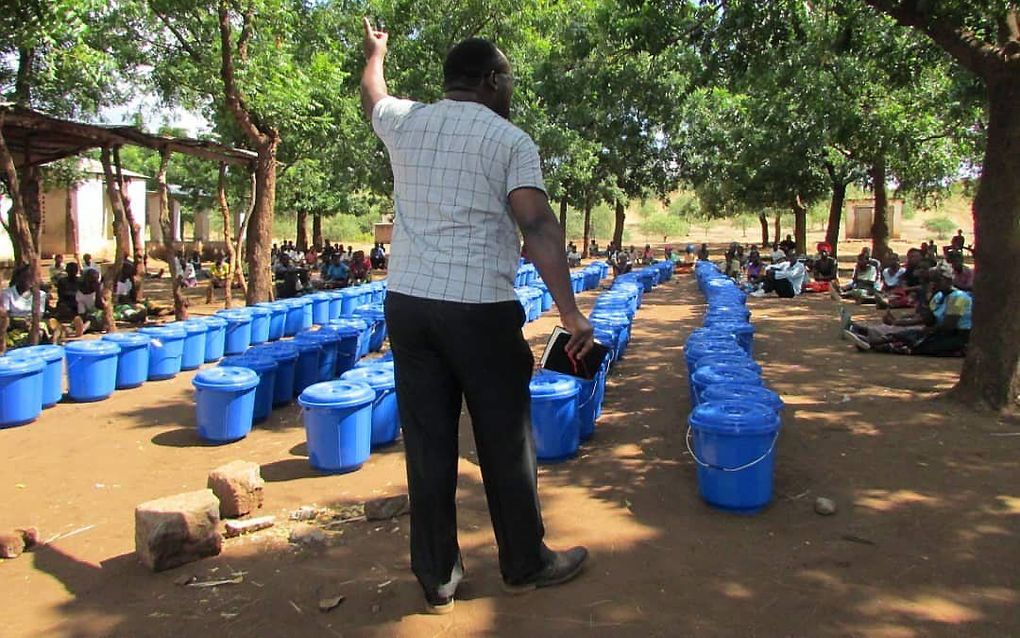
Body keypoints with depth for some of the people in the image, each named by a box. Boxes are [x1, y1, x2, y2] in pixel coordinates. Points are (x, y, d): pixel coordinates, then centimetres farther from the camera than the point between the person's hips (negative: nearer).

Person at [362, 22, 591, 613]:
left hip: (408, 303, 5)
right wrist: (570, 311, -16)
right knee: (507, 442, 10)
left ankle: (437, 577, 22)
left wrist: (375, 52, 54)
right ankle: (526, 563, 27)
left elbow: (373, 95, 33)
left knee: (428, 443, 10)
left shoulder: (405, 122, 10)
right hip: (479, 309, -4)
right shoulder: (511, 140, -3)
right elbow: (539, 226, -14)